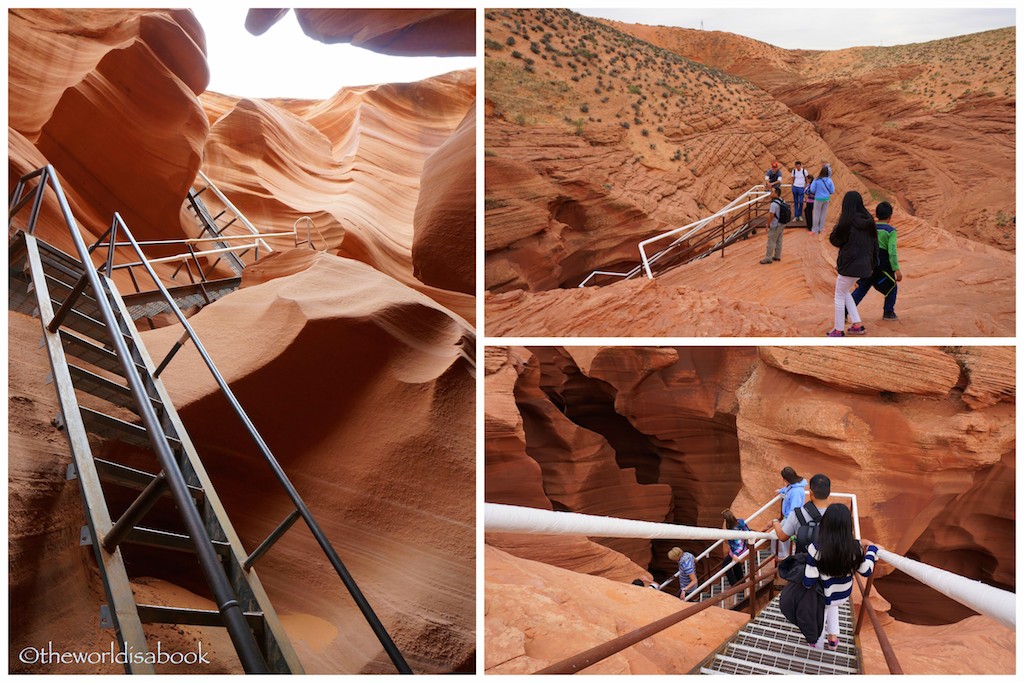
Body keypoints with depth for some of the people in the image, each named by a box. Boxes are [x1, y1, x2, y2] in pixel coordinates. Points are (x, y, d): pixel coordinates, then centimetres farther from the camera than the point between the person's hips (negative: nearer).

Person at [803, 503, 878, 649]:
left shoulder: (816, 549, -33)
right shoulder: (855, 548, -24)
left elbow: (808, 582, -25)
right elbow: (866, 571, -6)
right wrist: (871, 549, 5)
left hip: (823, 598, -3)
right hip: (844, 594, 3)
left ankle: (818, 642, 51)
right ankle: (833, 637, 41)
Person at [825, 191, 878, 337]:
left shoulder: (847, 221, -16)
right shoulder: (868, 220, 2)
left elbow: (834, 240, -4)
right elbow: (874, 243, 9)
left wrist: (837, 224, 8)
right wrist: (872, 264, 18)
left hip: (849, 265, -7)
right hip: (864, 264, 7)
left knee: (840, 296, 9)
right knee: (845, 292, 23)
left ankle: (838, 331, 13)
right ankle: (857, 325, 19)